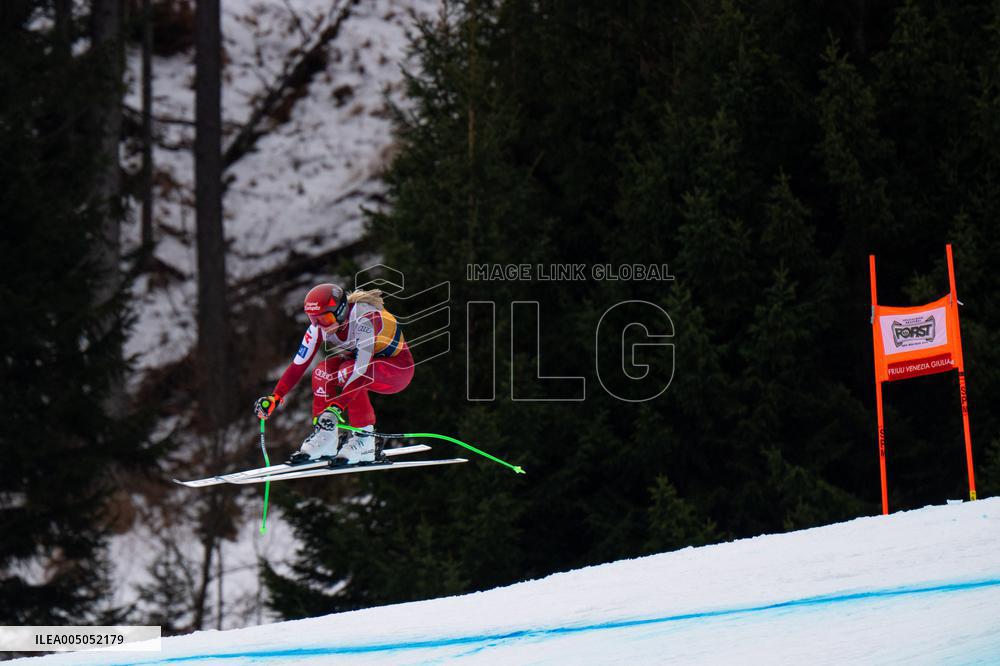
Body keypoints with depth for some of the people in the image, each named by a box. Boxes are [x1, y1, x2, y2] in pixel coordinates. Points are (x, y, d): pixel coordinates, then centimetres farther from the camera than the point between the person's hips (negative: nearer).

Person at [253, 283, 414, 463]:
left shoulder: (364, 319, -33)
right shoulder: (319, 326, -13)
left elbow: (362, 367, -41)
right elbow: (298, 364, -11)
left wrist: (337, 407, -48)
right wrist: (274, 397, -23)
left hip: (399, 368, -7)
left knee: (347, 372, -31)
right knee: (323, 371, -18)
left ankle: (364, 439, -23)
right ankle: (325, 437, -8)